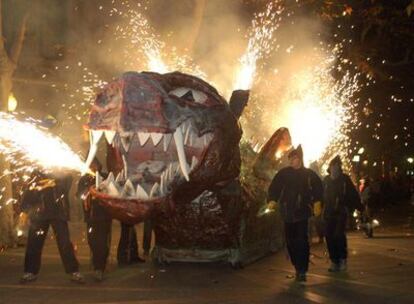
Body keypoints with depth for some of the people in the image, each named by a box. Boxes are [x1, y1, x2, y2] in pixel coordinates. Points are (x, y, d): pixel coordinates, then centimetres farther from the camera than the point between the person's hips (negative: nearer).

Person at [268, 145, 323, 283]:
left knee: (301, 241, -10)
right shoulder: (283, 173, 6)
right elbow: (274, 187, 5)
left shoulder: (309, 174, 5)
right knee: (290, 241, 6)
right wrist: (272, 200, -10)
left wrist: (316, 201, -1)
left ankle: (302, 271, -8)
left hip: (302, 212, -2)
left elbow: (318, 188, 12)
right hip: (287, 213, 2)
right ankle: (299, 268, 20)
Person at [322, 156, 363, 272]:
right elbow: (322, 195, 12)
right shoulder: (326, 180, 8)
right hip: (329, 213, 3)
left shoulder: (345, 179, 0)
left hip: (341, 212, -3)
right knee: (329, 236, 0)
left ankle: (342, 259, 1)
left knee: (339, 235, -16)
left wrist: (359, 206, -6)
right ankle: (334, 261, 10)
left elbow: (353, 194, 0)